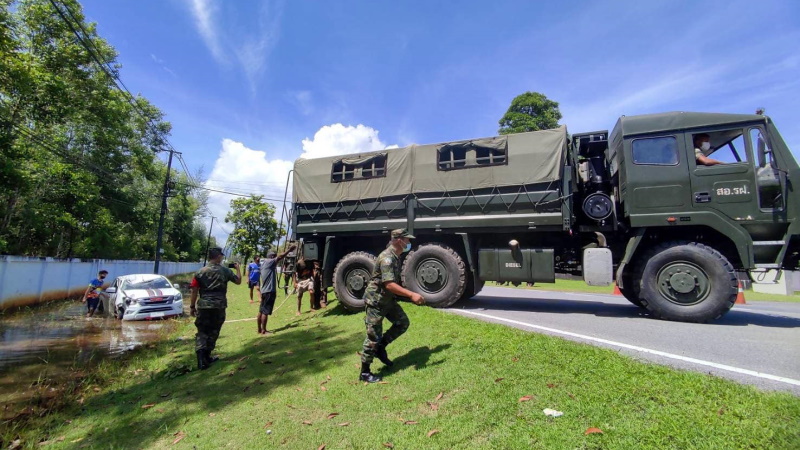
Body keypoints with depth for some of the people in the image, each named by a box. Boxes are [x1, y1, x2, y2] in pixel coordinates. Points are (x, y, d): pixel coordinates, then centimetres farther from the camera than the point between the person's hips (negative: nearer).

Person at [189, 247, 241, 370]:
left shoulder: (200, 272, 0)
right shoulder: (225, 271, -1)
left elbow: (194, 290, -1)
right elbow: (238, 281, 11)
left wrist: (192, 306, 7)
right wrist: (238, 268, 24)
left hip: (203, 306, 1)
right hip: (219, 306, 0)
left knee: (202, 332, 7)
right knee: (213, 332, 13)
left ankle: (201, 359, -7)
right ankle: (206, 357, 20)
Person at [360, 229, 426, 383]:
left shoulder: (395, 256, 6)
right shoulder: (387, 258, -25)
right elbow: (389, 284, -33)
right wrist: (411, 295, -36)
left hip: (387, 299, 9)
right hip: (376, 300, -9)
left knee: (403, 322, 9)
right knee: (373, 336, -2)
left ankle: (380, 348, 21)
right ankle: (365, 372, 12)